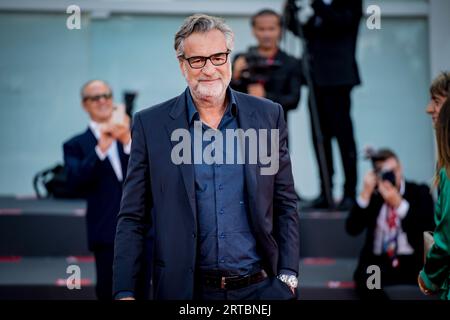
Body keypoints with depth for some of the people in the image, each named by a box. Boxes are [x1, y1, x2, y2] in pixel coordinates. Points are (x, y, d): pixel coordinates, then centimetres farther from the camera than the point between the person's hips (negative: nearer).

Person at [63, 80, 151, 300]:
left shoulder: (132, 134, 9)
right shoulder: (76, 145, 5)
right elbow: (75, 184, -10)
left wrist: (128, 142, -20)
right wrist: (100, 149, -21)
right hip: (107, 231, -2)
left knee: (141, 290, 7)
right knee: (109, 291, 2)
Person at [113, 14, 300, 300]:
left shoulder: (268, 115, 2)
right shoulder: (150, 124, -2)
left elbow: (285, 205, 6)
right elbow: (132, 218, -1)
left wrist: (288, 277, -2)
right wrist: (124, 292, -8)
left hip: (261, 287, 1)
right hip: (186, 289, 0)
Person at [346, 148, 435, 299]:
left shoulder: (419, 192, 4)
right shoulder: (372, 195, 8)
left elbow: (428, 229, -12)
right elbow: (352, 229, -5)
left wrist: (398, 203, -21)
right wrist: (365, 195, -15)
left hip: (414, 262, -1)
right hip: (378, 262, 1)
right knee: (363, 277, -34)